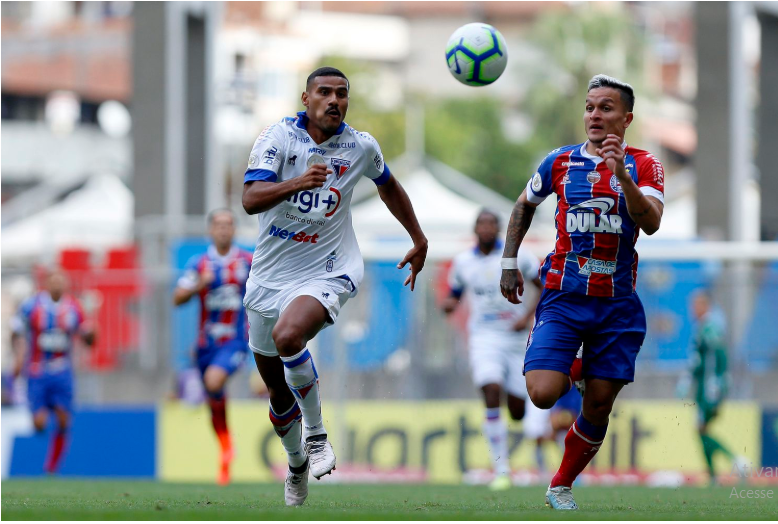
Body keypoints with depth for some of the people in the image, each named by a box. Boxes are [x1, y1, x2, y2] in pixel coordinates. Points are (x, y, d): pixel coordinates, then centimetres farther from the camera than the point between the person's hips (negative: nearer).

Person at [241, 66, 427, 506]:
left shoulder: (361, 147, -2)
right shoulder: (279, 137, -9)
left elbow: (388, 186, 21)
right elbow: (251, 199, -23)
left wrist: (419, 241, 26)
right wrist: (296, 183, -40)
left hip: (326, 272, -2)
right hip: (270, 275, 2)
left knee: (287, 336, -33)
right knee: (278, 392, 11)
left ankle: (316, 434, -15)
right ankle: (297, 465, 38)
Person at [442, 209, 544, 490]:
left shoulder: (518, 256, -4)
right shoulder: (463, 261, 3)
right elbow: (455, 295, 17)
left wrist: (528, 316, -12)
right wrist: (449, 304, -7)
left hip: (516, 338, 0)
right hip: (484, 338, 0)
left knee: (518, 413, 3)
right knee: (492, 395, -22)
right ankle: (501, 469, -18)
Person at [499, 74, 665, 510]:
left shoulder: (643, 165, 0)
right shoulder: (560, 162, 4)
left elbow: (651, 223, -17)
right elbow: (525, 206, 22)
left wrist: (622, 174, -30)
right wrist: (509, 263, 16)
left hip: (617, 305, 0)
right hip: (563, 297, 0)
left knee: (599, 406, 1)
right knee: (542, 394, -17)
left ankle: (562, 487, 21)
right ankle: (568, 370, 20)